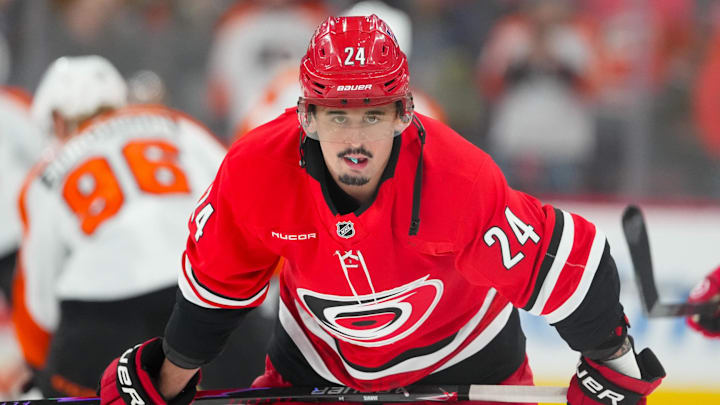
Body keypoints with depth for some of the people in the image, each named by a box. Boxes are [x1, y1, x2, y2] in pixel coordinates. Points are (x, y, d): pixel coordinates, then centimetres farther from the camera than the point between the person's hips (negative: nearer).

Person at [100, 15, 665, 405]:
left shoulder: (459, 181, -38)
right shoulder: (255, 173, -30)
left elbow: (560, 264, -26)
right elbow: (216, 281, -11)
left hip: (462, 355, -1)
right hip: (317, 353, 2)